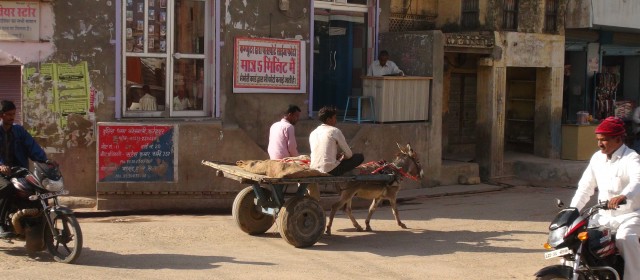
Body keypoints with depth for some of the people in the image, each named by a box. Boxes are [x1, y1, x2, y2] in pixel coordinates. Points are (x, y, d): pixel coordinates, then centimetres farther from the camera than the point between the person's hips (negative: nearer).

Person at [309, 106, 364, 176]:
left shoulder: (313, 133, 13)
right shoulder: (335, 131, -4)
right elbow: (348, 154, 1)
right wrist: (342, 158, 22)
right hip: (331, 170, -7)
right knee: (360, 157, 6)